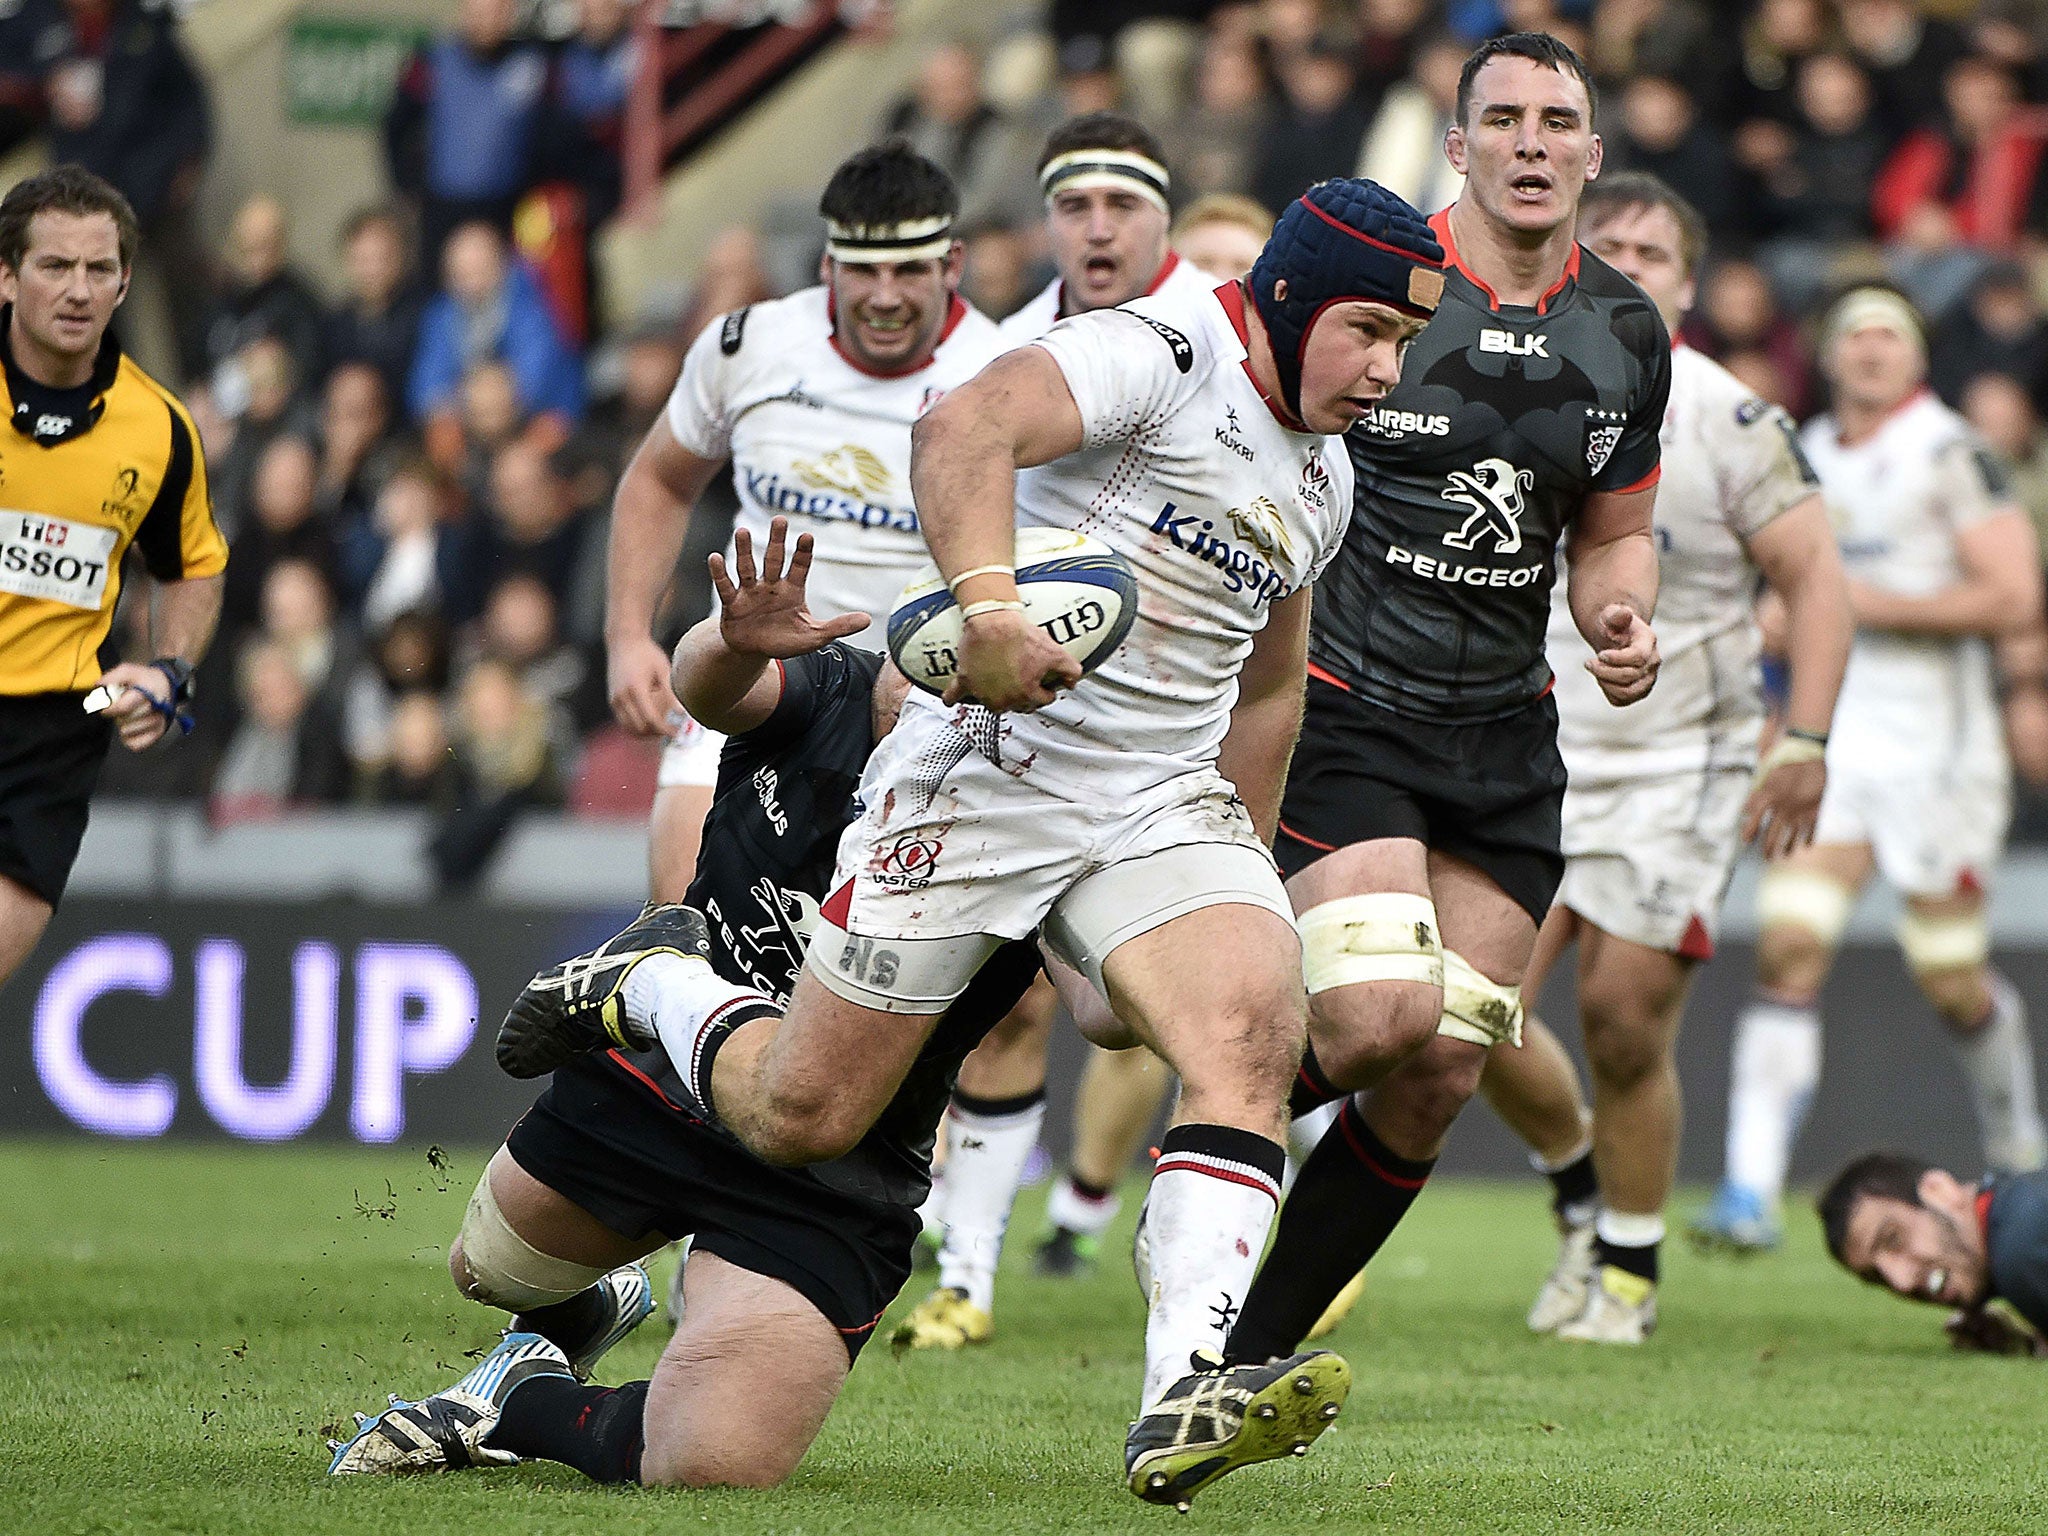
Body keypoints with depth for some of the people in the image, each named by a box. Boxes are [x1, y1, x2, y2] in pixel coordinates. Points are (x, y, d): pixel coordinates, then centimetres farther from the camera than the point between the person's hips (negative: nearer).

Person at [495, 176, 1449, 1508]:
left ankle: (1188, 1400, -34)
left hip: (1163, 800, 7)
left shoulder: (1321, 479, 16)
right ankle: (650, 996, 31)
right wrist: (989, 604, -45)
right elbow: (965, 429, -30)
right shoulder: (1159, 353, -12)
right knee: (801, 1117, -2)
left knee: (1255, 1032, -23)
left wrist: (1246, 880, 31)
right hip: (986, 777, -6)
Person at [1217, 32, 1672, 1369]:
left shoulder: (1627, 334, 6)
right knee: (1383, 1019, -24)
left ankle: (1251, 1351, 13)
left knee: (1440, 1082, -1)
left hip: (1503, 738, 5)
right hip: (1339, 709, -5)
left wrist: (1624, 618, -3)